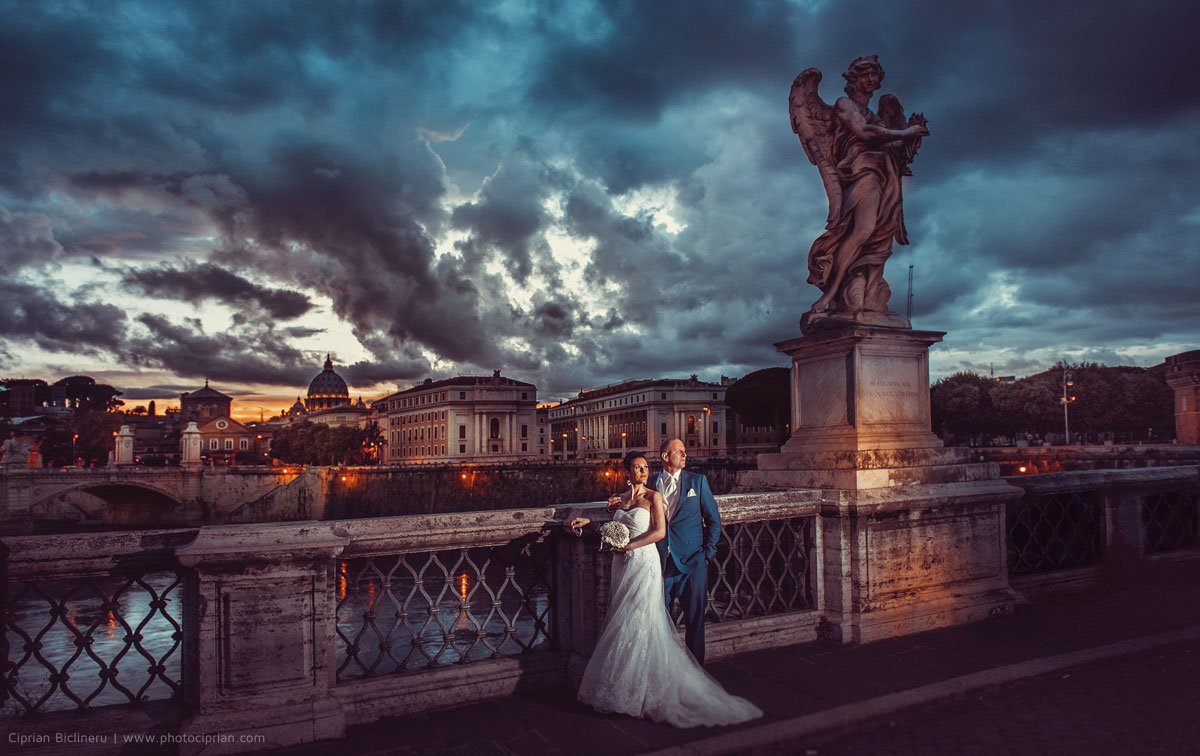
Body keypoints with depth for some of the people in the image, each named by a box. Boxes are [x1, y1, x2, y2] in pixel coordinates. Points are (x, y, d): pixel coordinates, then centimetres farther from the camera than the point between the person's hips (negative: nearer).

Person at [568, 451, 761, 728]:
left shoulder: (653, 496, -3)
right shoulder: (619, 499, 12)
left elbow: (660, 532, -10)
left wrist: (629, 546, -13)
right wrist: (588, 522, 9)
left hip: (644, 563, -5)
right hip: (622, 564, 5)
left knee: (640, 623, -5)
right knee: (623, 622, 7)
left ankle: (643, 689, 4)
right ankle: (624, 686, 16)